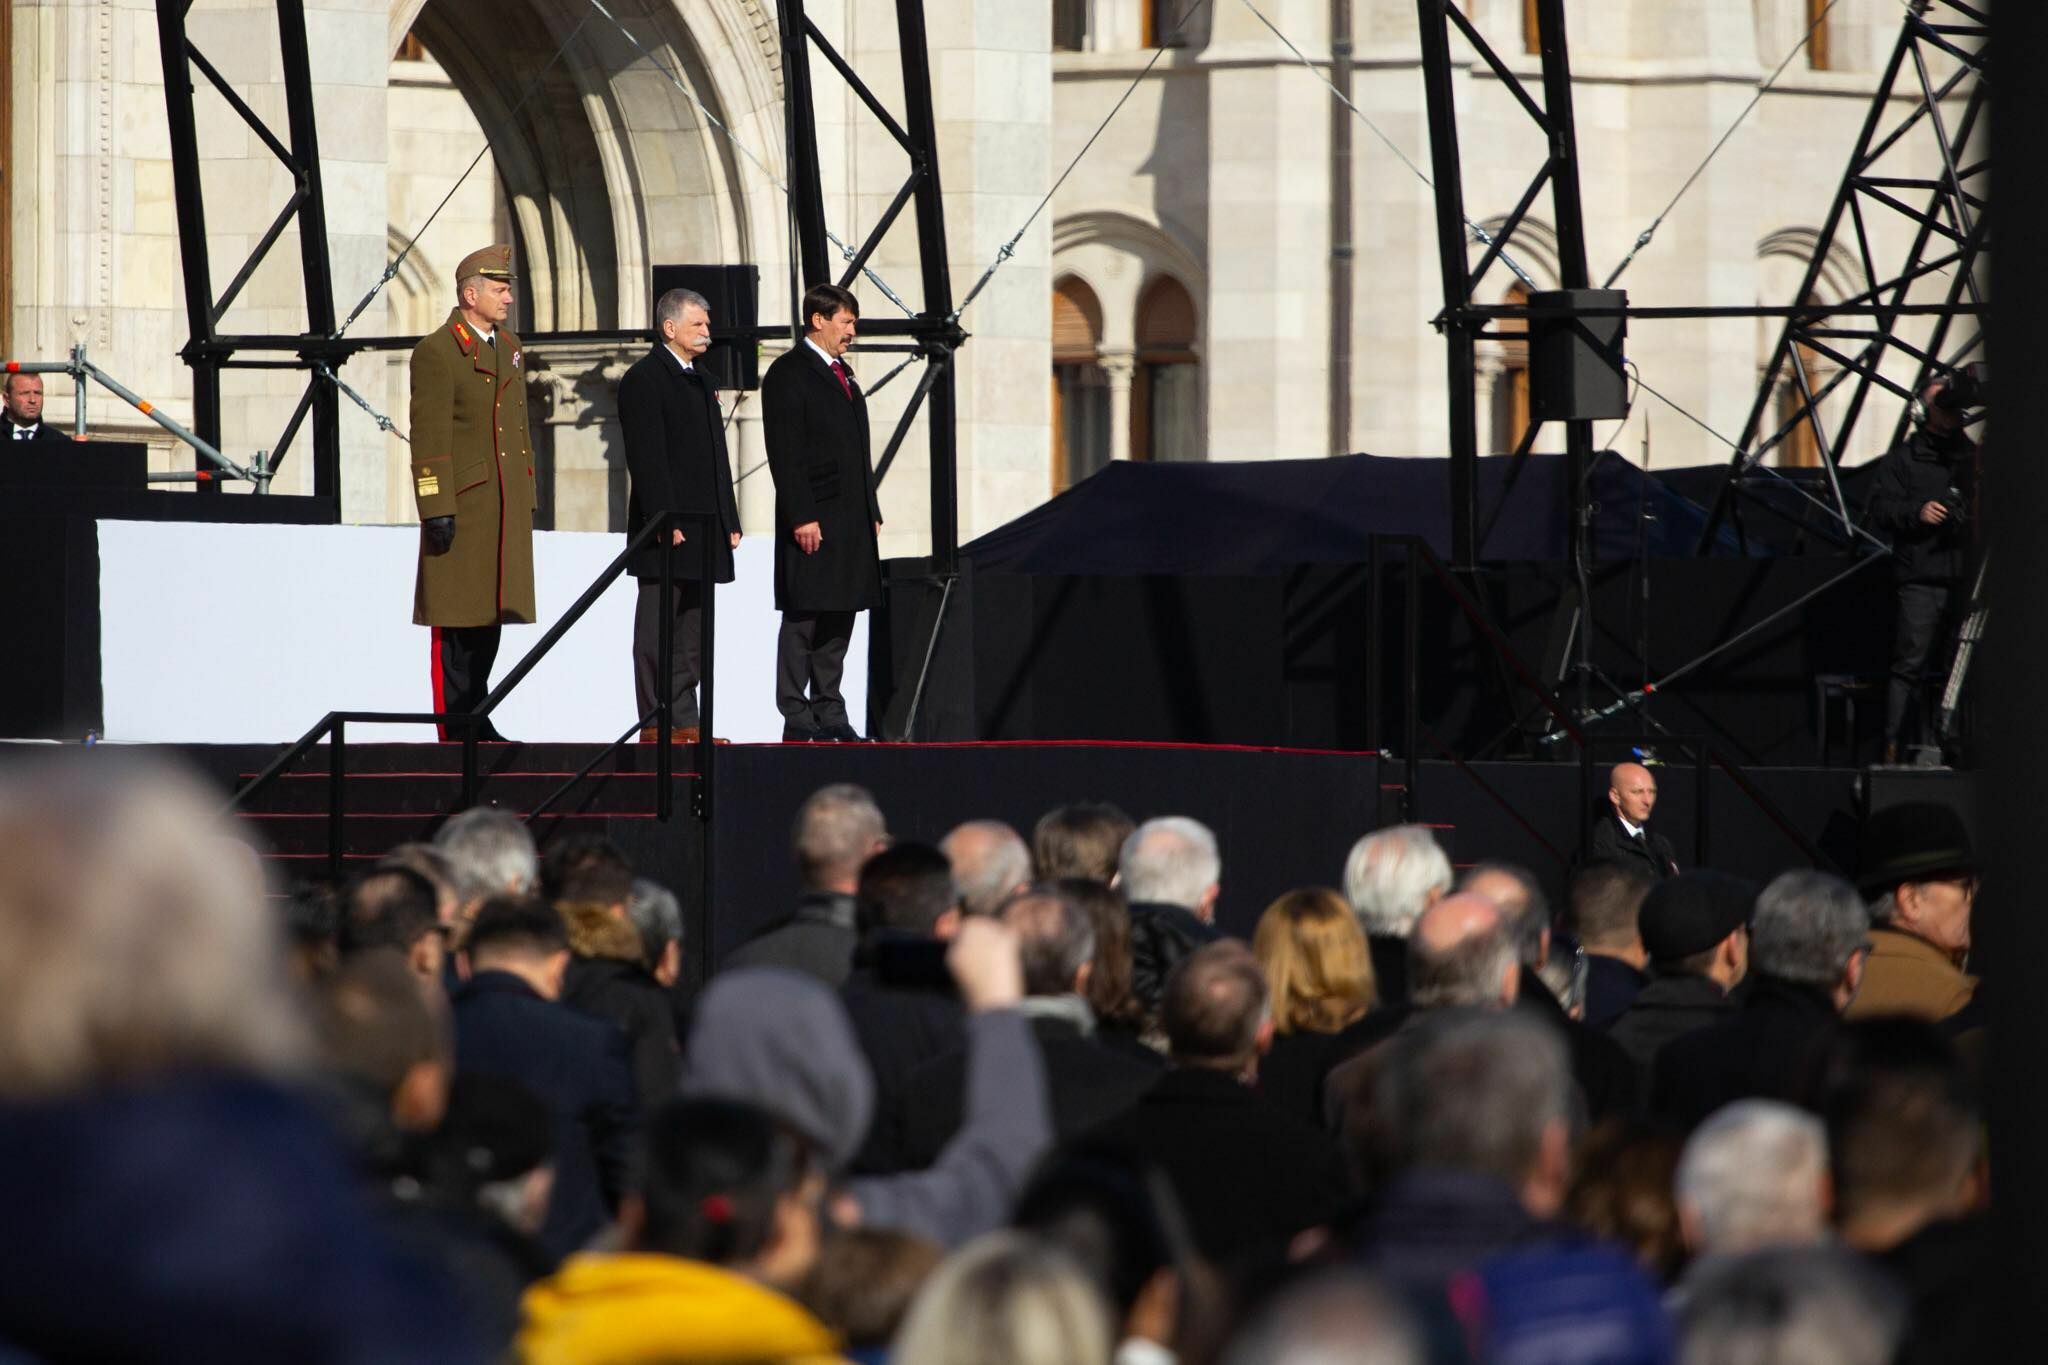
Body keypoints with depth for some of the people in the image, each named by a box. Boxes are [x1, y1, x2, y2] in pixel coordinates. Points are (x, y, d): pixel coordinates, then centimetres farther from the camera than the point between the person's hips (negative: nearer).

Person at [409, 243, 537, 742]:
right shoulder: (437, 351, -9)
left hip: (506, 508, 8)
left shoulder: (509, 348, 16)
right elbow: (429, 437, -13)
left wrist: (526, 502, 18)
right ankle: (454, 726, -2)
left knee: (491, 613, 10)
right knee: (457, 623, -5)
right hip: (463, 504, -8)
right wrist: (437, 509, -18)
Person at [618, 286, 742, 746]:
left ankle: (683, 721, 10)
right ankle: (654, 723, -4)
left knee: (694, 634, 8)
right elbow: (647, 458, -15)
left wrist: (729, 520, 16)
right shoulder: (644, 379, -8)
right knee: (657, 631, -5)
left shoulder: (700, 382, 19)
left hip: (703, 532, 9)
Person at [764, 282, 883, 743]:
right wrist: (802, 518, -19)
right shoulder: (788, 374, -8)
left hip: (851, 519, 8)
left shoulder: (842, 374, 19)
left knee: (839, 618, 9)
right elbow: (785, 455, -14)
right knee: (803, 618, -6)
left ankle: (829, 713, 13)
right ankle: (797, 717, -4)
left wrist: (872, 512, 17)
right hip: (813, 519, -8)